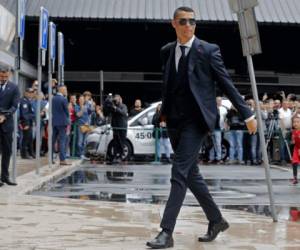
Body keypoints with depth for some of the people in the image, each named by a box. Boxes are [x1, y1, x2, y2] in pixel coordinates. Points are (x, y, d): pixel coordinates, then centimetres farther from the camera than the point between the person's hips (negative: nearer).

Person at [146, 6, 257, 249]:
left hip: (196, 121, -6)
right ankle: (216, 220, 28)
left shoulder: (209, 50, -5)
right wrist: (164, 112, 19)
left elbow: (226, 83, -2)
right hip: (175, 121, 6)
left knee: (180, 173, -13)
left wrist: (247, 113, -2)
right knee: (191, 174, 12)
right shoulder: (167, 51, 10)